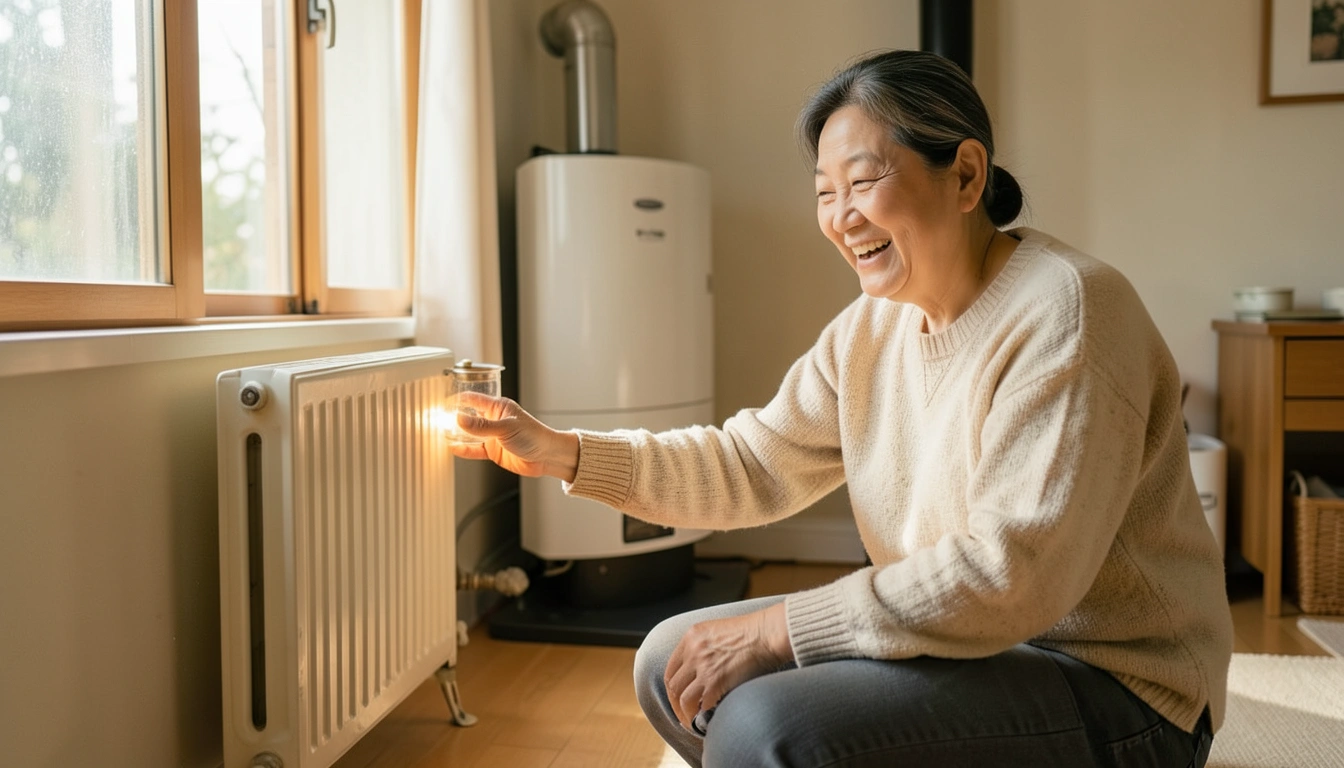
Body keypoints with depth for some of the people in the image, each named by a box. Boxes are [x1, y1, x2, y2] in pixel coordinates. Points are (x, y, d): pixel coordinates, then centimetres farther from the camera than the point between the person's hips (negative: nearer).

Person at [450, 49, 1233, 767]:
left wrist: (778, 627, -24)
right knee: (675, 663, 7)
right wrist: (561, 453, -5)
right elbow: (755, 463, 5)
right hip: (971, 638, 8)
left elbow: (1014, 571, -28)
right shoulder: (870, 328, 4)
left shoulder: (1064, 311, -21)